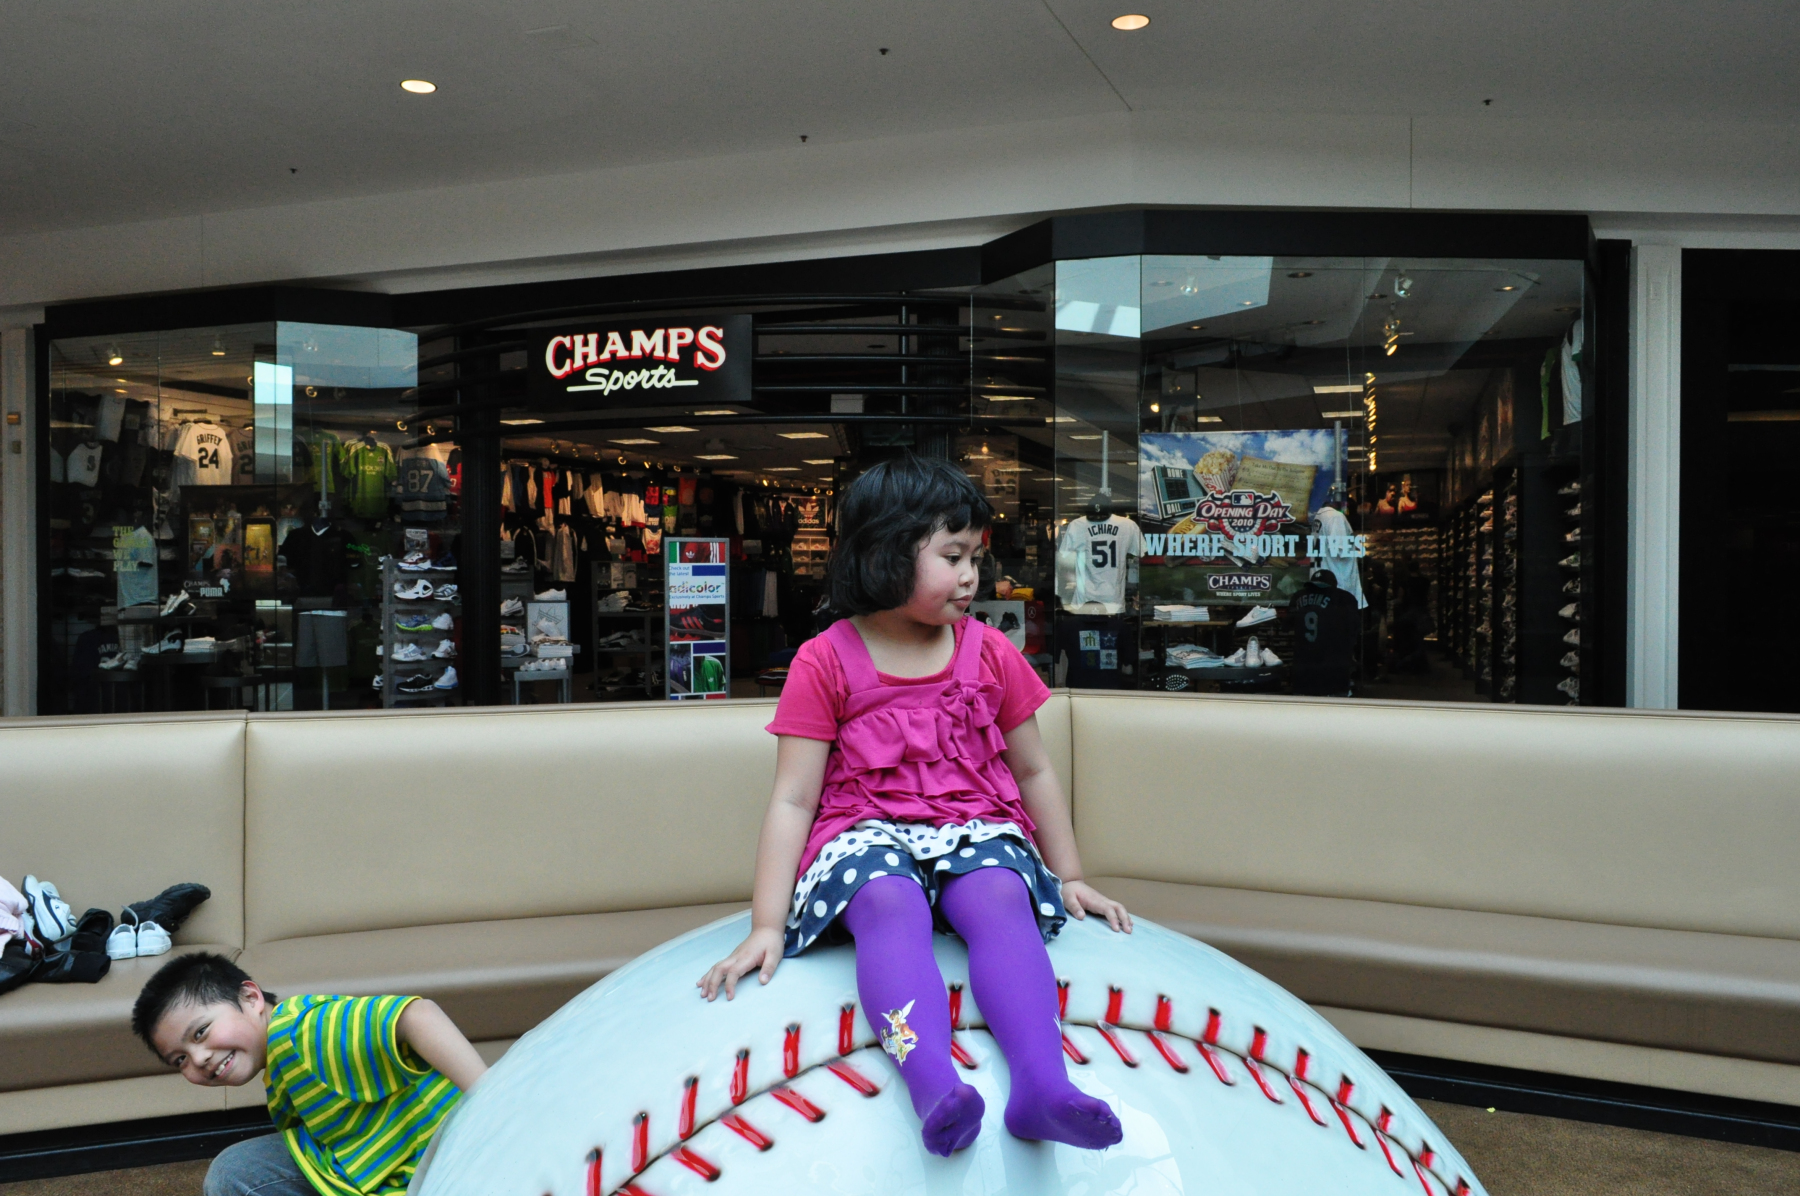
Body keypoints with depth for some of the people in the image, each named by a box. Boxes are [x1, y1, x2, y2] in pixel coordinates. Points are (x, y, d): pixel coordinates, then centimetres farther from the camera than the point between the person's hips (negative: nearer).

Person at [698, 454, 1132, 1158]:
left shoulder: (988, 652, 12)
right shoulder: (826, 661, 3)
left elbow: (1033, 770, 21)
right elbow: (793, 798, -2)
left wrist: (1071, 878, 20)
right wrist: (767, 926, -10)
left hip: (977, 832, 2)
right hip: (868, 835, -2)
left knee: (1001, 901, -33)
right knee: (891, 906, -37)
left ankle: (1042, 1082, -50)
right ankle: (933, 1084, -56)